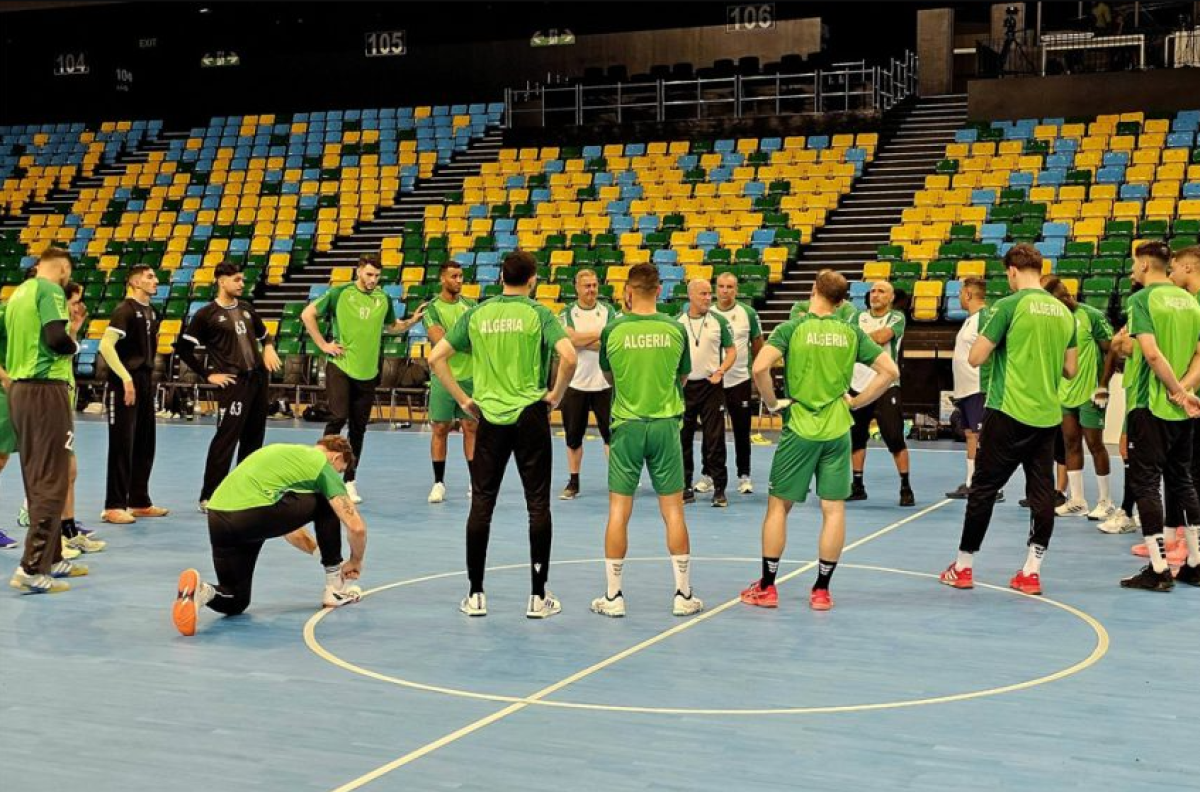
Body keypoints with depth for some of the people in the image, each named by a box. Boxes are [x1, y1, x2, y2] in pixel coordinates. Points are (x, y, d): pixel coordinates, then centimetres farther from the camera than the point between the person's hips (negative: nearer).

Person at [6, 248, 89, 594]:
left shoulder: (18, 293, 16)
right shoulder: (50, 290, -10)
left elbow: (30, 339, 18)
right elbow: (56, 339, -22)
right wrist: (73, 341, -2)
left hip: (19, 388, 9)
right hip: (46, 390, -9)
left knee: (37, 481, 15)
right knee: (52, 484, -7)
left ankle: (52, 558, 24)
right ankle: (32, 569, -9)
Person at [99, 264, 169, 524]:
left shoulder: (151, 312, 13)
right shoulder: (125, 310, -12)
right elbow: (105, 346, -21)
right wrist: (126, 378, -25)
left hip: (145, 383, 8)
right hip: (125, 384, -8)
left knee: (145, 445, 13)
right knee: (122, 445, -5)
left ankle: (140, 502, 22)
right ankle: (114, 507, 1)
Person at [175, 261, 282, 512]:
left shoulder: (246, 308, 13)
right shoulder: (207, 315, -5)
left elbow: (263, 334, 28)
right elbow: (183, 348, -4)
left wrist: (269, 348, 5)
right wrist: (208, 375, -7)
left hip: (257, 378, 7)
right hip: (233, 383, -7)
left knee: (253, 438, 11)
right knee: (226, 439, -9)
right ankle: (209, 497, -3)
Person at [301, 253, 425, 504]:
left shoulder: (384, 299, 6)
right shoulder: (340, 293, -4)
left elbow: (391, 326, 23)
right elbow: (307, 314, 1)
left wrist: (412, 321, 5)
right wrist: (323, 344, -3)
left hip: (367, 372, 3)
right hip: (340, 367, -3)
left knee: (358, 428, 6)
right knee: (338, 418, -13)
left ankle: (350, 481, 17)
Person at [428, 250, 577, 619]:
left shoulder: (477, 314, 5)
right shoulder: (537, 313, -5)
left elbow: (435, 357, 2)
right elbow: (568, 356, -19)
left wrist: (463, 400, 7)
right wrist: (556, 395, -4)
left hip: (489, 418, 3)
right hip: (530, 415, -2)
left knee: (481, 504, 8)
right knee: (538, 505, 5)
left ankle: (475, 595, 11)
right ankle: (538, 596, 7)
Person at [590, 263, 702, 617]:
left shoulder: (613, 330, -5)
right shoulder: (675, 329, -3)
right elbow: (682, 379, 10)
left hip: (626, 426, -1)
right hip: (665, 426, 1)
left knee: (618, 511, 5)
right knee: (673, 510, 6)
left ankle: (613, 597, 10)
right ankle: (684, 595, 12)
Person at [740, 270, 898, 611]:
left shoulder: (792, 328, -5)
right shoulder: (852, 332, 3)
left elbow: (760, 367, -18)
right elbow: (890, 371, 2)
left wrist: (772, 403, -4)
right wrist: (856, 402, 7)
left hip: (799, 429, -2)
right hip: (837, 429, 2)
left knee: (779, 505, 9)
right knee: (834, 509, 7)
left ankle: (767, 588, 13)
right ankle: (821, 591, 10)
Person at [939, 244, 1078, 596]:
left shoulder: (1009, 306, -9)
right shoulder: (1064, 312, 8)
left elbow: (975, 357, -9)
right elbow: (1070, 369, 14)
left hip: (1009, 412, -5)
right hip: (1048, 416, 5)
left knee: (983, 488, 5)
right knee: (1042, 492, 7)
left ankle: (963, 567, 13)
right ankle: (1031, 571, 9)